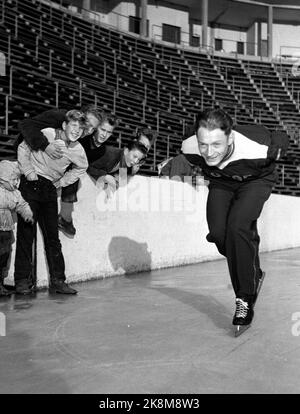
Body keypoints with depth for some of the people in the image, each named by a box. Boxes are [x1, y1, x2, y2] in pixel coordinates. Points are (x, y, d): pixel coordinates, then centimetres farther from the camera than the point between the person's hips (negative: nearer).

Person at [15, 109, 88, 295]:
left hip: (50, 189, 4)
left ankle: (58, 280, 8)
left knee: (52, 236, 4)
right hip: (31, 184, -4)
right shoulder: (47, 134, -12)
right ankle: (22, 280, 1)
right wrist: (28, 171, -8)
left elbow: (81, 168, 18)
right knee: (26, 232, -5)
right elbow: (23, 148, 0)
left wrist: (60, 182, 10)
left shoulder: (78, 151, -2)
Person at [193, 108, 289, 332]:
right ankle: (253, 274, 16)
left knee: (237, 227, -27)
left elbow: (282, 139, -16)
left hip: (256, 181, -4)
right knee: (218, 233, -14)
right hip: (221, 184, 4)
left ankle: (246, 298, -12)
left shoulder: (255, 150, -40)